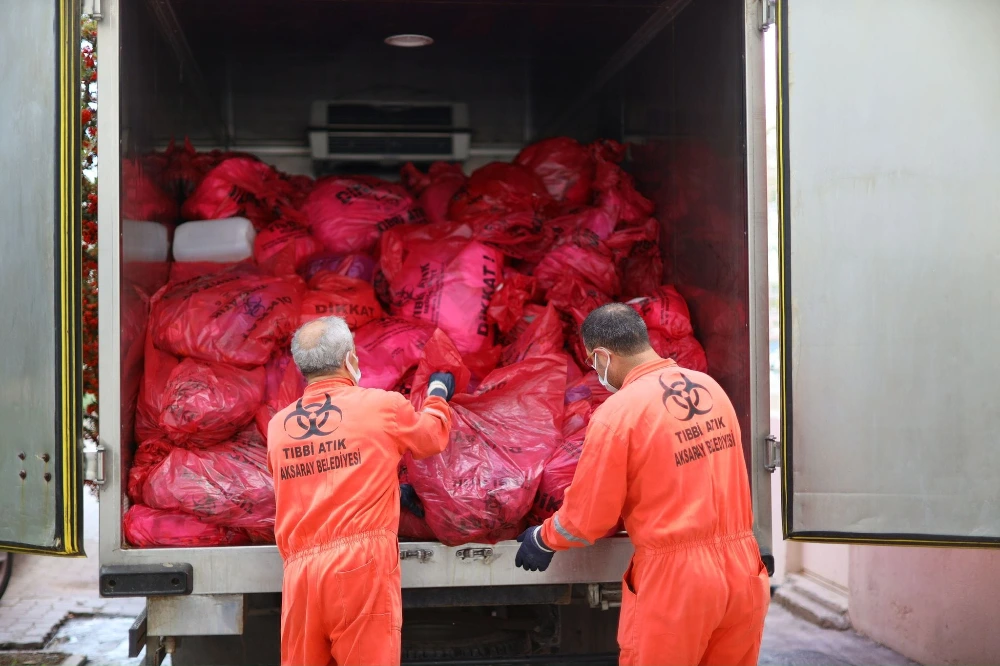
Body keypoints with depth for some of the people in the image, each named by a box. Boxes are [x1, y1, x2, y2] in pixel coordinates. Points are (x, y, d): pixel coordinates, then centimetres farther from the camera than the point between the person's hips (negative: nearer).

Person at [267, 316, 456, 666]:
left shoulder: (278, 426, 13)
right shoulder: (384, 406, 2)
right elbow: (433, 435, 21)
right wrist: (438, 393, 42)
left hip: (299, 569, 4)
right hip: (362, 562, -4)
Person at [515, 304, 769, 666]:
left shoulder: (616, 413, -12)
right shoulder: (711, 388, 6)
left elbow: (588, 516, -5)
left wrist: (543, 539, 13)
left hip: (676, 579, -6)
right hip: (741, 568, 6)